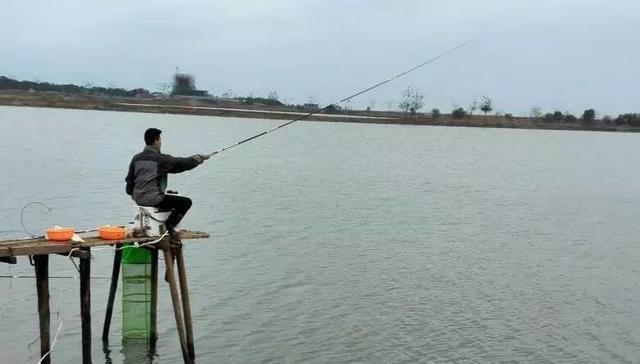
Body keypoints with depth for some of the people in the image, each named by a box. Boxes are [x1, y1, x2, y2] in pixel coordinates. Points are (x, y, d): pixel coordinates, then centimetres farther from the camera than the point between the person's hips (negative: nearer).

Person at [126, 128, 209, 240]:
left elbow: (129, 179, 14)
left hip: (138, 199, 8)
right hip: (154, 199, -8)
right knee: (186, 202, -2)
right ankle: (169, 226, -8)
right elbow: (182, 163, -4)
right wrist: (200, 158, 11)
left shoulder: (136, 158, 8)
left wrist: (133, 194, 30)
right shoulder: (161, 159, -12)